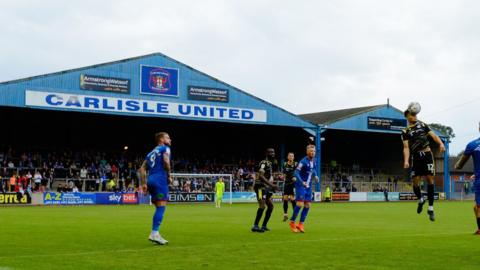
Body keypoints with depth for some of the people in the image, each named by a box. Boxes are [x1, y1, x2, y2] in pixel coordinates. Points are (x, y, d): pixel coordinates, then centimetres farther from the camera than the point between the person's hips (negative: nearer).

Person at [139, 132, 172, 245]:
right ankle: (154, 233, -23)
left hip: (151, 180, 8)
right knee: (161, 207, -13)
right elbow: (166, 161, -14)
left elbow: (142, 169, 20)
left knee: (159, 208, 12)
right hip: (160, 179, -8)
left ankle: (155, 233, 7)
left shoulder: (151, 152, 27)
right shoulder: (165, 148, 6)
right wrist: (169, 176, -4)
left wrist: (144, 184, 18)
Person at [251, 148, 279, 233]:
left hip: (266, 187, 10)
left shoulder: (270, 163, 19)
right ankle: (255, 226, -20)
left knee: (270, 206, 10)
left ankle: (264, 226, 15)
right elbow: (261, 176, -24)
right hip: (260, 187, -10)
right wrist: (271, 184, -27)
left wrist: (273, 186, 17)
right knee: (262, 206, -20)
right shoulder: (264, 163, -12)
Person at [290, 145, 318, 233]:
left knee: (307, 205, 4)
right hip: (300, 186, -7)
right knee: (300, 204, -13)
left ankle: (300, 224, 12)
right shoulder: (303, 161, -15)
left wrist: (315, 176, 3)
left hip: (308, 187, 7)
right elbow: (296, 173, -18)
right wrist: (302, 182, -31)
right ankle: (292, 222, 3)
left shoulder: (314, 161, 6)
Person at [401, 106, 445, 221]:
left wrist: (441, 143, -16)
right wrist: (406, 161, -17)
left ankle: (430, 208, -1)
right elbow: (406, 147, -2)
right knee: (415, 181, -6)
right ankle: (420, 200, 26)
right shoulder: (405, 131, 5)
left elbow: (433, 135, 4)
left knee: (430, 179, -7)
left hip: (427, 154, 1)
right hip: (416, 157, 0)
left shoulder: (422, 125, 11)